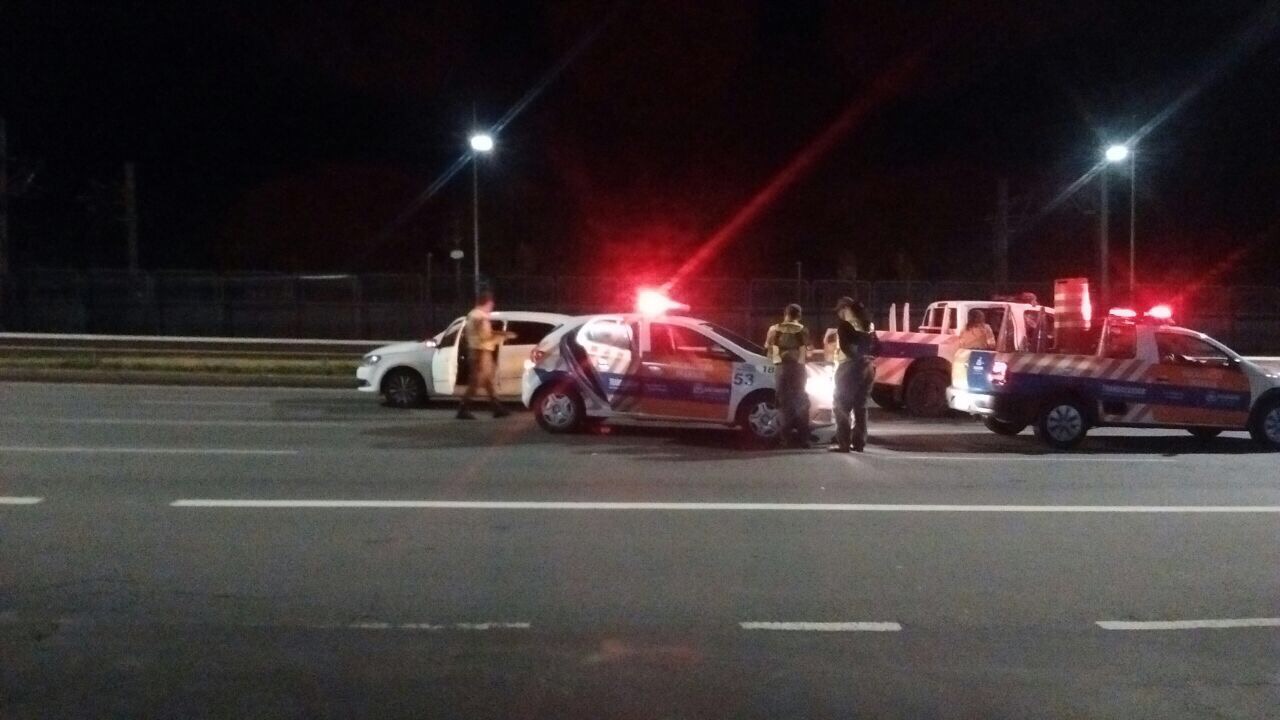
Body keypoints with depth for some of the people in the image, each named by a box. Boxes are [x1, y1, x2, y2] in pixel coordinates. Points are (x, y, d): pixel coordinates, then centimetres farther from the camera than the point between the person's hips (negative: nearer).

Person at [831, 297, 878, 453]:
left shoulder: (844, 325, -8)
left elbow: (845, 346, -18)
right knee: (860, 406, 13)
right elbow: (877, 347, 12)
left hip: (850, 367, -7)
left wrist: (857, 359, -10)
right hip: (867, 368, 7)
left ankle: (844, 443, -6)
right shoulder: (868, 326, 13)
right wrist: (866, 357, 6)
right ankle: (859, 442, 10)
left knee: (842, 406, 0)